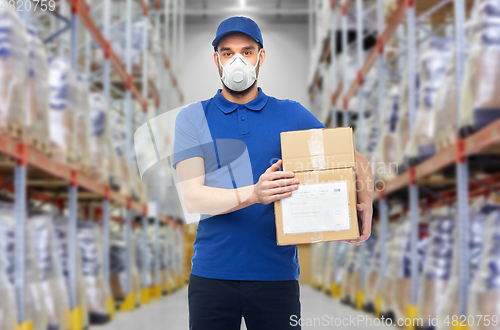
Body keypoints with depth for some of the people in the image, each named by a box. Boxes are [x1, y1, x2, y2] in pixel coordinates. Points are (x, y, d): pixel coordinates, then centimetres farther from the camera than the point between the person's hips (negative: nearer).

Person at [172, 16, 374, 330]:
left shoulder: (292, 115, 8)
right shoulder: (192, 118, 5)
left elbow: (355, 159, 13)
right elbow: (192, 198, -7)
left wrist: (365, 202, -8)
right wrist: (254, 194, -24)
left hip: (277, 273, 1)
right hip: (212, 274, 0)